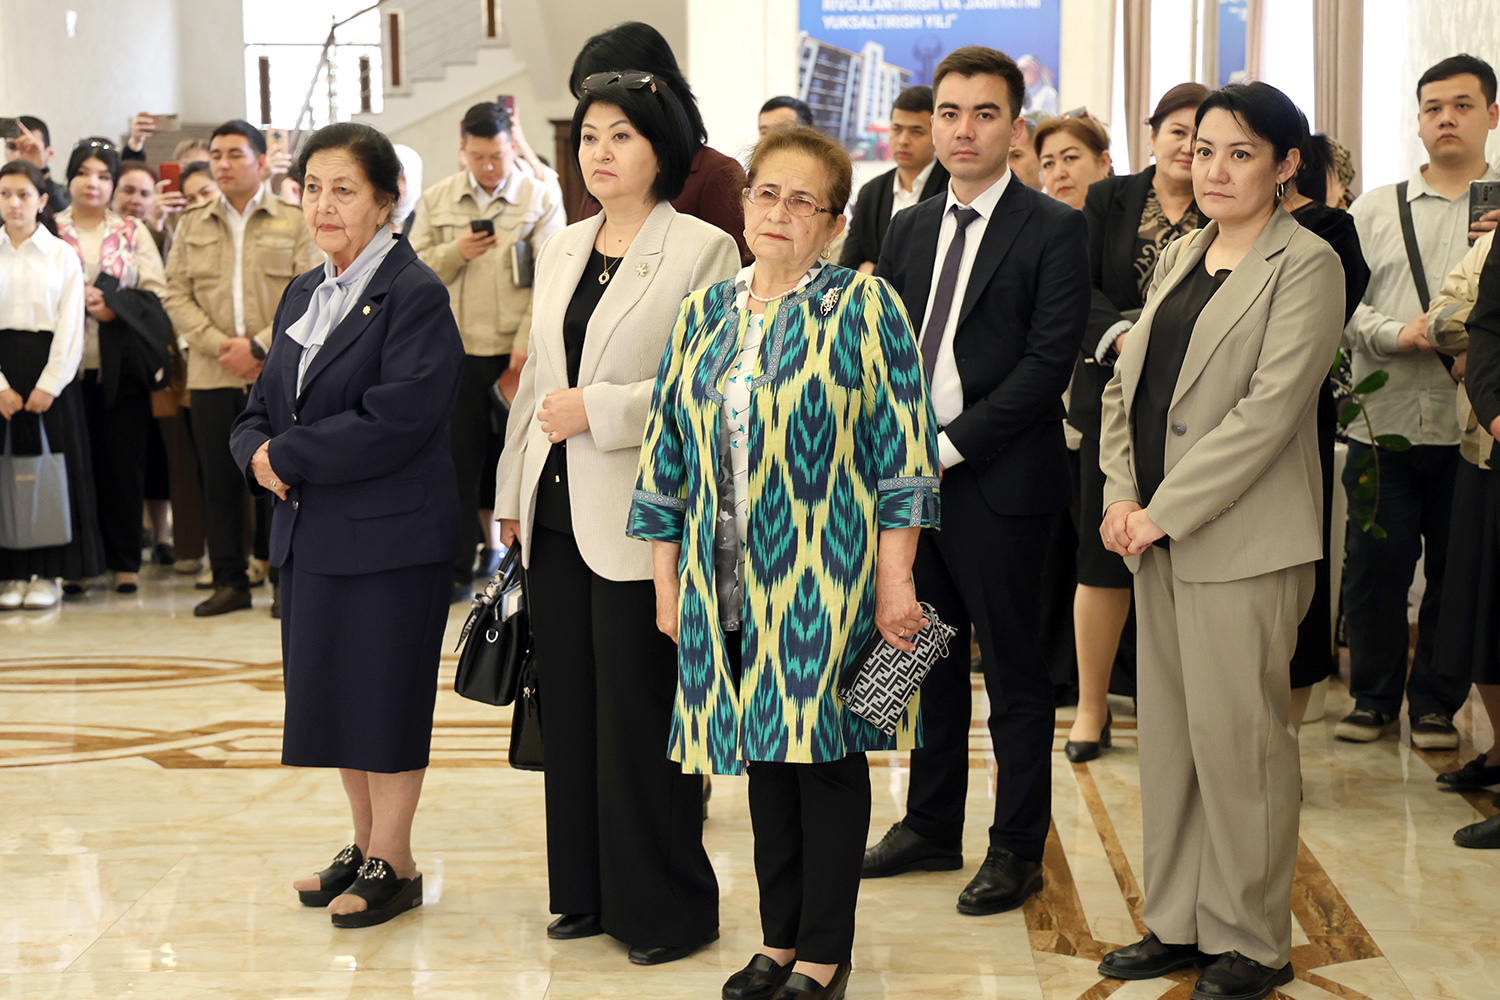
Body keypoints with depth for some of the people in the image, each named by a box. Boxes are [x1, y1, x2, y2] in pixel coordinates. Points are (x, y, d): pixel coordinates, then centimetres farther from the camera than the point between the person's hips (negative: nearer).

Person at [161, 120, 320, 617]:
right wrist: (218, 344, -9)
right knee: (219, 479, 3)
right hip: (211, 373, 3)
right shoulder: (191, 225, 14)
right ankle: (230, 581, 12)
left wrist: (259, 346, -12)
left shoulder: (294, 222, 6)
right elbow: (177, 296, 7)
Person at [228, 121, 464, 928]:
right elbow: (260, 408, 15)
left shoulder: (416, 295, -12)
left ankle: (394, 863, 15)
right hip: (309, 531, 8)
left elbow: (394, 422, -22)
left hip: (389, 533, -8)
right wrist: (257, 453, -8)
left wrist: (289, 456, -16)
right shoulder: (302, 296, 14)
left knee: (384, 696, 1)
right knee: (334, 694, 14)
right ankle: (365, 845, 28)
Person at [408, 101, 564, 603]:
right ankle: (456, 570, 13)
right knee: (459, 460, 5)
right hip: (456, 350, 3)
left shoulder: (540, 198, 1)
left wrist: (527, 341, -14)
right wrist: (454, 253, -8)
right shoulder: (437, 200, 11)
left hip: (517, 352, -2)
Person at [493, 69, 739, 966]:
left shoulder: (703, 249, -5)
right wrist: (514, 495, 16)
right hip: (557, 513, 7)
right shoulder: (562, 251, 15)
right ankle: (588, 891, 24)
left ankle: (666, 907, 12)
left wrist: (600, 408, -17)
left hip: (638, 519, -6)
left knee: (640, 715, -2)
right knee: (570, 707, 11)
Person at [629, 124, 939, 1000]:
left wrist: (895, 581, -12)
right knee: (765, 754, 11)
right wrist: (669, 579, 10)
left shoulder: (863, 306, -4)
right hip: (732, 585, 5)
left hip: (826, 581, -4)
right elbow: (669, 453, 13)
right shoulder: (705, 315, 10)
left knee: (826, 749, 2)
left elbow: (901, 449, -8)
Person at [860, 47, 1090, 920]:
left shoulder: (1055, 230, -6)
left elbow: (1049, 361, -14)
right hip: (912, 477, 6)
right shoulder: (911, 230, 13)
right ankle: (932, 826, 28)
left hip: (999, 483, -6)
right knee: (933, 660, 15)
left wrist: (949, 445, -16)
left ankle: (1018, 849, 15)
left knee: (1014, 673, 3)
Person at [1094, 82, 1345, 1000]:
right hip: (1159, 538, 7)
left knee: (1236, 738, -2)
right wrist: (1122, 496, 0)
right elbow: (1127, 383, 15)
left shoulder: (1306, 265, -7)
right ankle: (1177, 924, 24)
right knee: (1168, 735, 12)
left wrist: (1164, 510, -15)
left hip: (1243, 543, -7)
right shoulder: (1180, 257, 15)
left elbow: (1269, 409, -16)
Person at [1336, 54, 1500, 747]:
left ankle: (1435, 703, 21)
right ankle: (1374, 697, 21)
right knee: (1374, 567, 5)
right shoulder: (1375, 210, 11)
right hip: (1383, 422, 1)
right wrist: (1397, 333, -11)